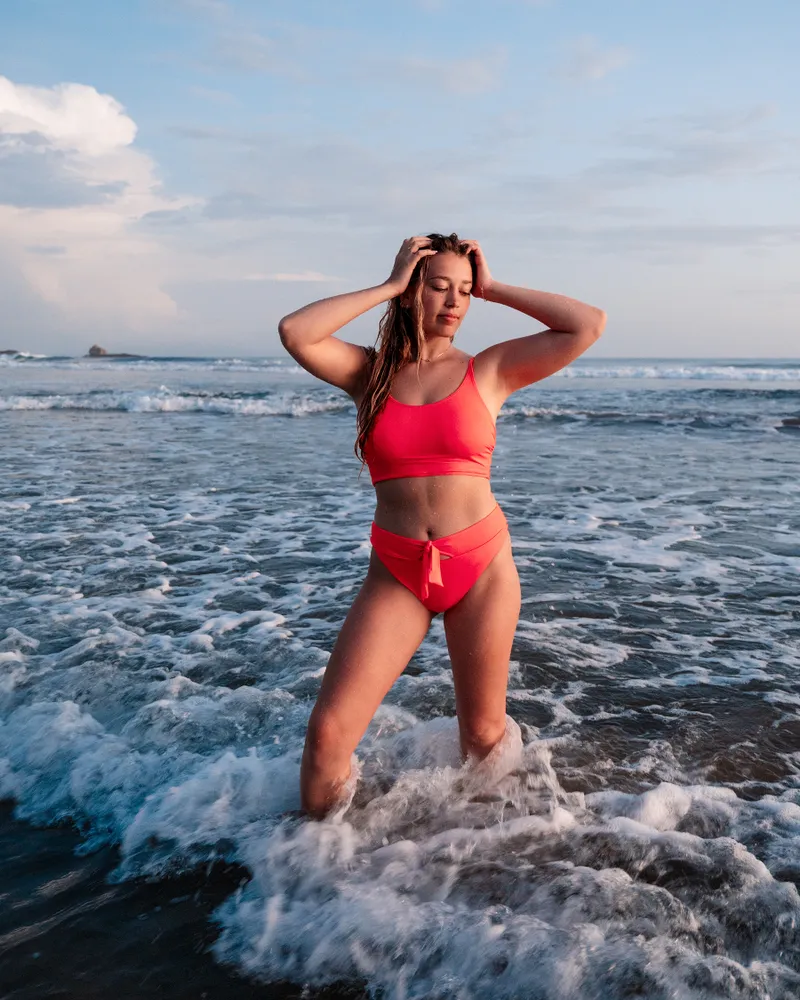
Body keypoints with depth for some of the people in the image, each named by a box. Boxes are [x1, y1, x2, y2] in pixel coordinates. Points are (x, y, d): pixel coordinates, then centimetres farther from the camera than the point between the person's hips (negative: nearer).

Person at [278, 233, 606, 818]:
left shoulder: (489, 371, 1)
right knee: (328, 731, -10)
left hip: (481, 565, 0)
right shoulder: (369, 372, 2)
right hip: (396, 573, 0)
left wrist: (494, 289, -1)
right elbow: (295, 333, -15)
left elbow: (589, 325, -5)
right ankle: (318, 832, 19)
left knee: (484, 735, 12)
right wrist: (388, 287, -8)